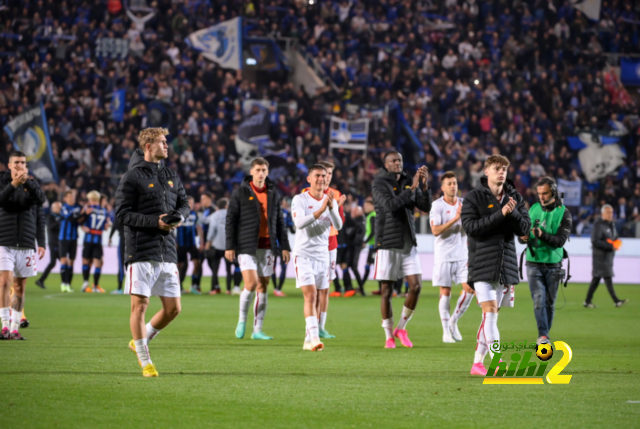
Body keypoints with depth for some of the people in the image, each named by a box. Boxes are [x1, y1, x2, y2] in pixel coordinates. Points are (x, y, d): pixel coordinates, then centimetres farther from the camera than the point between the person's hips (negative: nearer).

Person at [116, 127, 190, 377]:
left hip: (167, 253, 6)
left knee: (173, 308, 5)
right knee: (140, 305, -4)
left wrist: (179, 216, -4)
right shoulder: (133, 177, -4)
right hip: (140, 251, -6)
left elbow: (184, 204, 20)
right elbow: (122, 213, -9)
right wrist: (155, 222, -18)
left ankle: (140, 342, 26)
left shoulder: (171, 177, 16)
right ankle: (145, 361, 5)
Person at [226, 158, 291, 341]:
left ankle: (258, 330, 8)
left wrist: (285, 246, 9)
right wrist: (230, 246, -9)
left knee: (263, 287, 4)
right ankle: (242, 320, 7)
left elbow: (279, 221, 15)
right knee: (251, 283, -15)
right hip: (247, 246, -4)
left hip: (267, 246, 4)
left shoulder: (273, 194, 11)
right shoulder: (241, 193, -1)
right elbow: (230, 220, -2)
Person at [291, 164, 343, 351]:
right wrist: (320, 211, -29)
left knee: (316, 298, 6)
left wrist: (331, 207, -22)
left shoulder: (331, 201, 8)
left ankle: (308, 340, 13)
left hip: (323, 255, 5)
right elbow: (299, 223, -20)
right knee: (310, 295, -17)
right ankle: (314, 337, -26)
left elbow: (338, 226, -5)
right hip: (304, 254, -5)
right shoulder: (300, 199, -4)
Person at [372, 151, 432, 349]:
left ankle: (401, 328, 12)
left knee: (416, 286, -6)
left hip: (409, 244, 4)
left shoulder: (408, 182, 9)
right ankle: (389, 336, 9)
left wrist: (424, 186, -13)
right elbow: (390, 205, -21)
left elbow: (426, 207, 2)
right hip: (387, 244, -4)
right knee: (387, 290, 0)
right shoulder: (379, 183, -4)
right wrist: (412, 188, -25)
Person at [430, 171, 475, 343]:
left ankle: (453, 322, 12)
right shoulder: (437, 205, -5)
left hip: (461, 255, 4)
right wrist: (454, 219, -21)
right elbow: (435, 230, -17)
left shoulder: (464, 203, 8)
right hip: (443, 256, -4)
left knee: (470, 288, -7)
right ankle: (446, 331, 7)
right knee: (445, 292, -1)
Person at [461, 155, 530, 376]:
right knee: (489, 312, -15)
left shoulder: (515, 198, 9)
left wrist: (513, 212, -17)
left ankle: (478, 362, 15)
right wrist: (500, 214, -21)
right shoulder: (474, 197, -3)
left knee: (493, 314, 7)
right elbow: (470, 226, -15)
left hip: (506, 264, 5)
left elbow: (524, 228, 3)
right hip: (482, 264, -5)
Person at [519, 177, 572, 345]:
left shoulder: (563, 213, -4)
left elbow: (560, 240, -14)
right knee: (539, 300, -12)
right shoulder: (533, 209, 4)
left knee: (550, 303, 6)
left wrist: (543, 235, -29)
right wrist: (523, 237, -16)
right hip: (534, 263, 1)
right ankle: (543, 335, -15)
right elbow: (522, 232, 8)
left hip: (553, 265, -1)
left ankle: (545, 335, 19)